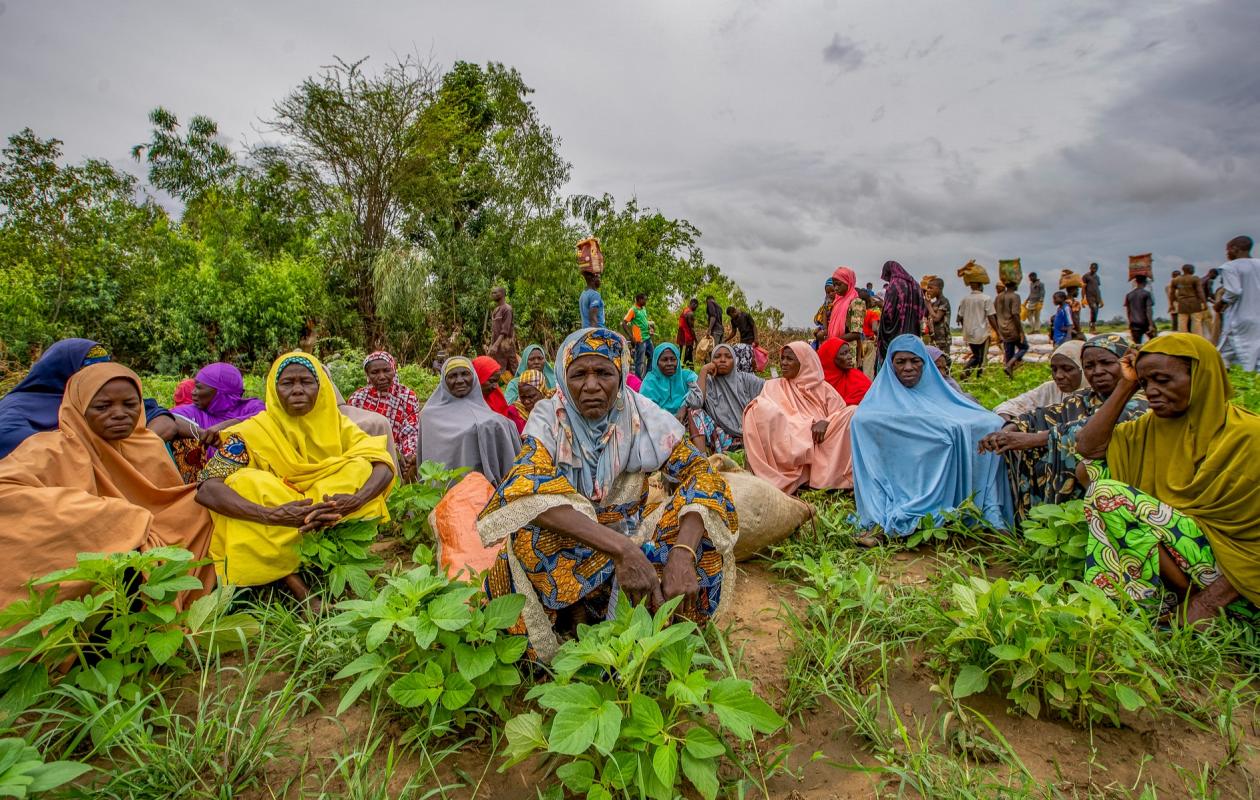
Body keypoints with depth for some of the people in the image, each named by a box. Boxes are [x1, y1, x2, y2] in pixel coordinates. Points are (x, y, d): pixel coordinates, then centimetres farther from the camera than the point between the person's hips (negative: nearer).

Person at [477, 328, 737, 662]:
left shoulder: (644, 416, -11)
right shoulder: (549, 418, -16)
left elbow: (700, 475, -19)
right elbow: (528, 488, -33)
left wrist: (682, 553, -39)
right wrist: (620, 548, -45)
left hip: (631, 539, 2)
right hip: (564, 547, -1)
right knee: (531, 523, -32)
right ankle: (576, 619, -12)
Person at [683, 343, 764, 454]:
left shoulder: (745, 379, 9)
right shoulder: (707, 382, 6)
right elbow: (694, 404, -15)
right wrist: (703, 371, -8)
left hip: (749, 436, 0)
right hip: (721, 440, 0)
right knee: (695, 411, -16)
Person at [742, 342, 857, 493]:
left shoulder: (823, 387, 18)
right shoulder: (773, 386, 18)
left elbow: (842, 412, 5)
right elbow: (759, 410, 2)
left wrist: (825, 422, -15)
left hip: (820, 445, 1)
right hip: (789, 445, -1)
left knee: (853, 412, -18)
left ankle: (828, 475, -23)